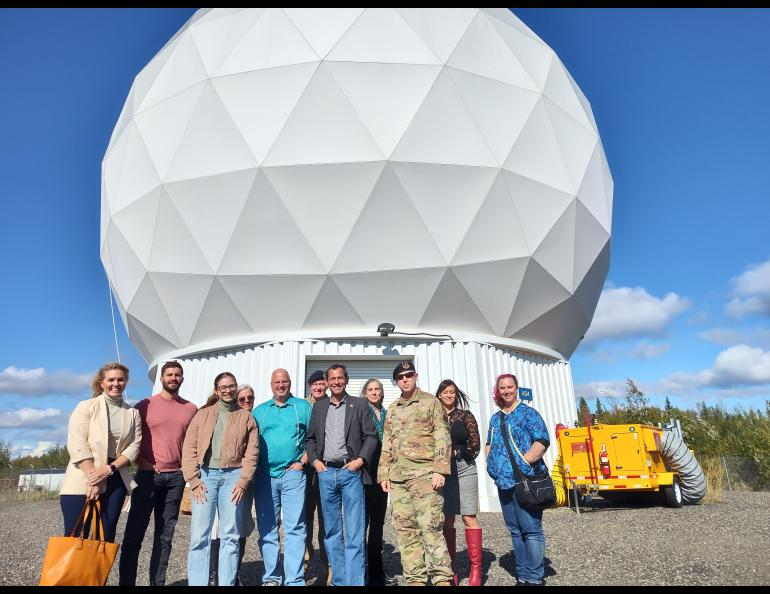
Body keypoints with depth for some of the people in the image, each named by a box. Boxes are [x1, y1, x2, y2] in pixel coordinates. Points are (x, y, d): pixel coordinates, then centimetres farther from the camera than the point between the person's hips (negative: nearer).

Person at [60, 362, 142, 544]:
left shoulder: (133, 413, 9)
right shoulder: (86, 407, -1)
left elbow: (134, 446, 2)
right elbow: (77, 445, -9)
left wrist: (109, 468, -13)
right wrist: (93, 479, -15)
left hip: (115, 480, 3)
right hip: (82, 480, -3)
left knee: (106, 536, 6)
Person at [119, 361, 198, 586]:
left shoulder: (191, 409, 8)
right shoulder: (145, 405, 1)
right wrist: (143, 462, -6)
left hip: (176, 477, 3)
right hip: (148, 475, -2)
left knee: (165, 535, 8)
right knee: (134, 533, 0)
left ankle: (158, 582, 16)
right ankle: (126, 581, 9)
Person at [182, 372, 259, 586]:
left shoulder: (246, 417, 9)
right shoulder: (202, 414, 11)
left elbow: (252, 452, 3)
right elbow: (189, 448, 4)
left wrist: (243, 481, -7)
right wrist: (194, 480, -6)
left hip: (233, 476, 0)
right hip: (205, 475, 0)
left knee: (230, 535, 3)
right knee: (199, 534, -2)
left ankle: (227, 583, 12)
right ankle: (197, 583, 7)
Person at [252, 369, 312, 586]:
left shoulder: (303, 407, 7)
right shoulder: (259, 411, 14)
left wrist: (302, 462, -7)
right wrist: (252, 468, 1)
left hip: (292, 475, -3)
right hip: (264, 476, 3)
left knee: (294, 528, -5)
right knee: (267, 529, 8)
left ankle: (294, 580, 0)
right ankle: (270, 578, 18)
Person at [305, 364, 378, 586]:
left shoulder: (359, 405, 4)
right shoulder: (319, 407, 13)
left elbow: (371, 436, 1)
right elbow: (310, 438, 16)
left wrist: (360, 460, -9)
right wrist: (315, 460, 2)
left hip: (351, 471, -3)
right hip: (326, 472, 4)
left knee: (354, 532, -5)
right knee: (331, 532, 11)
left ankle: (355, 581, 0)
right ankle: (338, 580, 21)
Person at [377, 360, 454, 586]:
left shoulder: (430, 402, 2)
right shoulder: (392, 410, 16)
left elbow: (442, 437, -4)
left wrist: (439, 469, -13)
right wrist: (383, 474, 11)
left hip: (423, 474, -5)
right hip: (397, 477, 6)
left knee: (430, 528, -9)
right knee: (405, 530, 7)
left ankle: (442, 578, -1)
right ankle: (415, 579, 15)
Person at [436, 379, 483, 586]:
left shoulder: (465, 415, 6)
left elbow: (475, 444, 2)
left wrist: (456, 452, -8)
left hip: (464, 469, -1)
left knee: (469, 518, -4)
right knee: (447, 521, 4)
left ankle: (476, 569, 2)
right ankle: (450, 569, 14)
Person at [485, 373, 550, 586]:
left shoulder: (528, 413, -2)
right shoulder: (495, 418, 16)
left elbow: (542, 441, -11)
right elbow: (489, 444, 25)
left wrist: (523, 462, -17)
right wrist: (491, 463, 9)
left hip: (525, 480, -6)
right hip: (504, 482, 6)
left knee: (531, 529, -4)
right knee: (515, 530, 12)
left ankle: (534, 578, 5)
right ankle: (522, 576, 21)